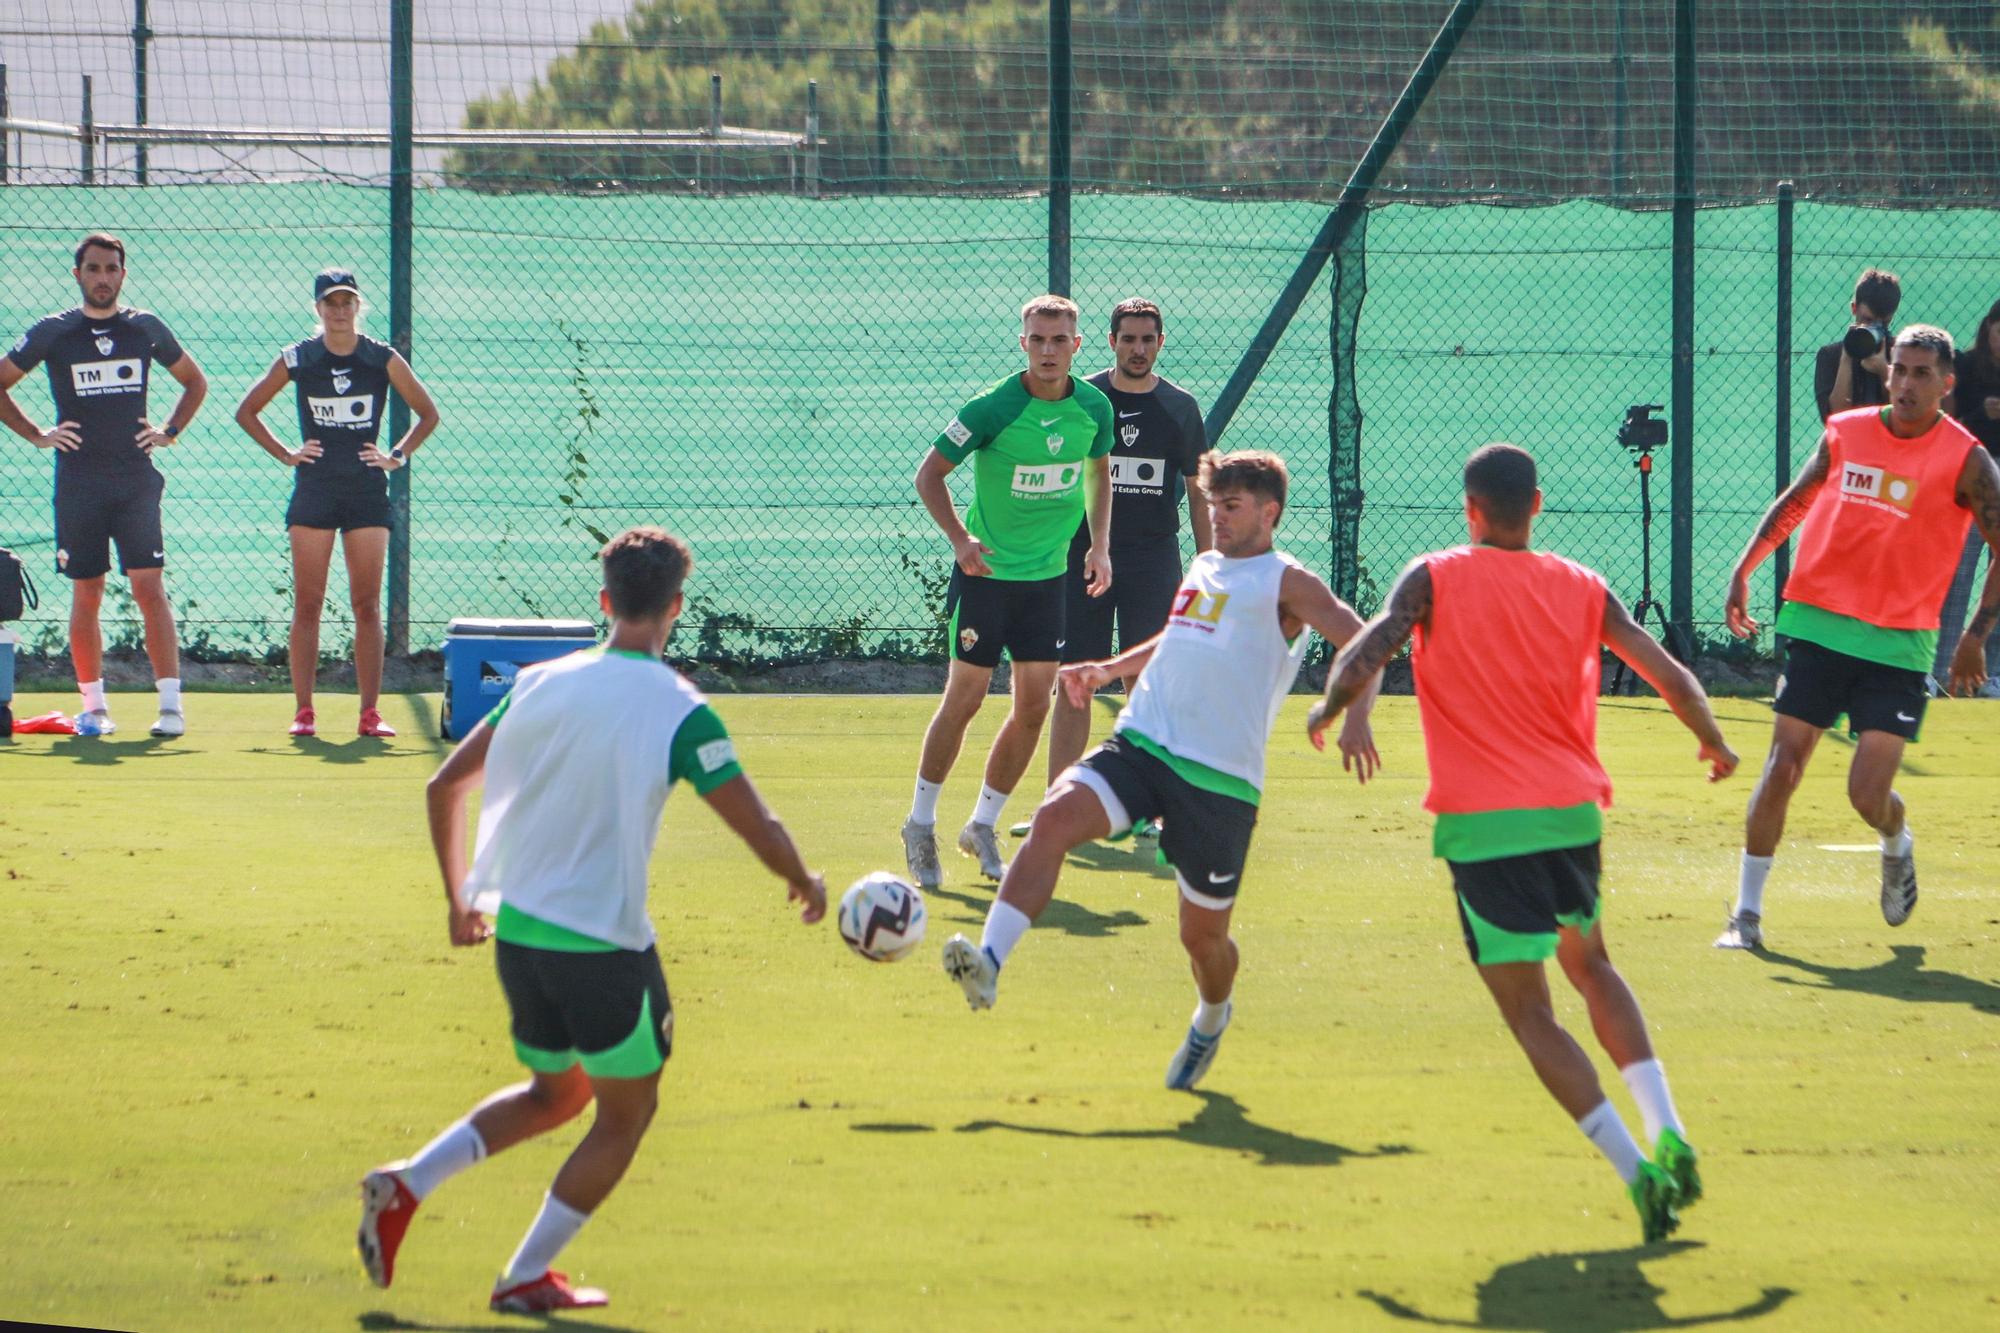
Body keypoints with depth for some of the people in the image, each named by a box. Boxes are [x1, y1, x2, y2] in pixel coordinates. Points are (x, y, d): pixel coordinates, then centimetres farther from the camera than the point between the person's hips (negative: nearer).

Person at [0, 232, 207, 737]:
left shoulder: (145, 327, 8)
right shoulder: (52, 331, 3)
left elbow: (195, 381, 22)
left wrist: (169, 432, 9)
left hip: (136, 481, 0)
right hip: (78, 482, 0)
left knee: (150, 588, -9)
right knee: (86, 595, 2)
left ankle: (171, 704, -12)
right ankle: (93, 707, 11)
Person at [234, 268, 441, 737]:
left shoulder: (383, 359, 2)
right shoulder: (297, 360, 2)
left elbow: (428, 413, 13)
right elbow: (246, 411, 12)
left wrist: (397, 456, 3)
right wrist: (285, 454, 3)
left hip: (368, 491, 0)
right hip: (313, 489, 0)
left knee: (367, 606, -1)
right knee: (307, 605, -2)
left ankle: (370, 713, 0)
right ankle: (303, 711, 0)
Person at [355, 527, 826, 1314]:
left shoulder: (540, 683, 3)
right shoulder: (679, 713, -13)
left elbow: (445, 786, 10)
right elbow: (760, 833, -13)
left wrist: (459, 895, 22)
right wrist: (804, 883, 8)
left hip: (515, 929, 6)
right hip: (604, 944, -6)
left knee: (555, 1094, 25)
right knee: (626, 1113, 14)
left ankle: (407, 1184, 8)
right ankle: (526, 1278, 13)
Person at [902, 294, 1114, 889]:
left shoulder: (1094, 408, -2)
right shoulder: (993, 409, -16)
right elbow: (929, 473, -9)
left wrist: (1099, 544, 5)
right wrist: (960, 538, -21)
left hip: (1047, 574, 4)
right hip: (986, 572, -4)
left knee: (1034, 706, 3)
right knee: (964, 698, -3)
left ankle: (982, 827, 18)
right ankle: (920, 826, 12)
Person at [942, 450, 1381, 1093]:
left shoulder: (1285, 584, -1)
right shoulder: (1202, 568, 20)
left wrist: (1355, 716, -28)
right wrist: (1110, 668, 29)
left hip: (1221, 777, -5)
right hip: (1140, 744, 5)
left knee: (1203, 934, 6)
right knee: (1055, 816, -25)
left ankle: (1212, 1018, 41)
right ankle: (989, 961, -35)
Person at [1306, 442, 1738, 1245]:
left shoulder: (1435, 579, -2)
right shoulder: (1583, 590, 7)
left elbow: (1360, 659, -13)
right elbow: (1673, 680, 6)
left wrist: (1327, 711, 8)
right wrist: (1713, 743, 25)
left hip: (1482, 825, -4)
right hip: (1573, 813, 4)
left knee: (1528, 1011, 2)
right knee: (1591, 967, 27)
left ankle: (1638, 1172, -12)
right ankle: (1668, 1136, 9)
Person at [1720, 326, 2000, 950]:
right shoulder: (1844, 432, 6)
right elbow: (1793, 503, 20)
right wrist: (1743, 571, 12)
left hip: (1898, 646, -3)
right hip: (1818, 627, 3)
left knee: (1868, 793, -8)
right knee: (1782, 769, -3)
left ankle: (1897, 847, 29)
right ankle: (1746, 913, 6)